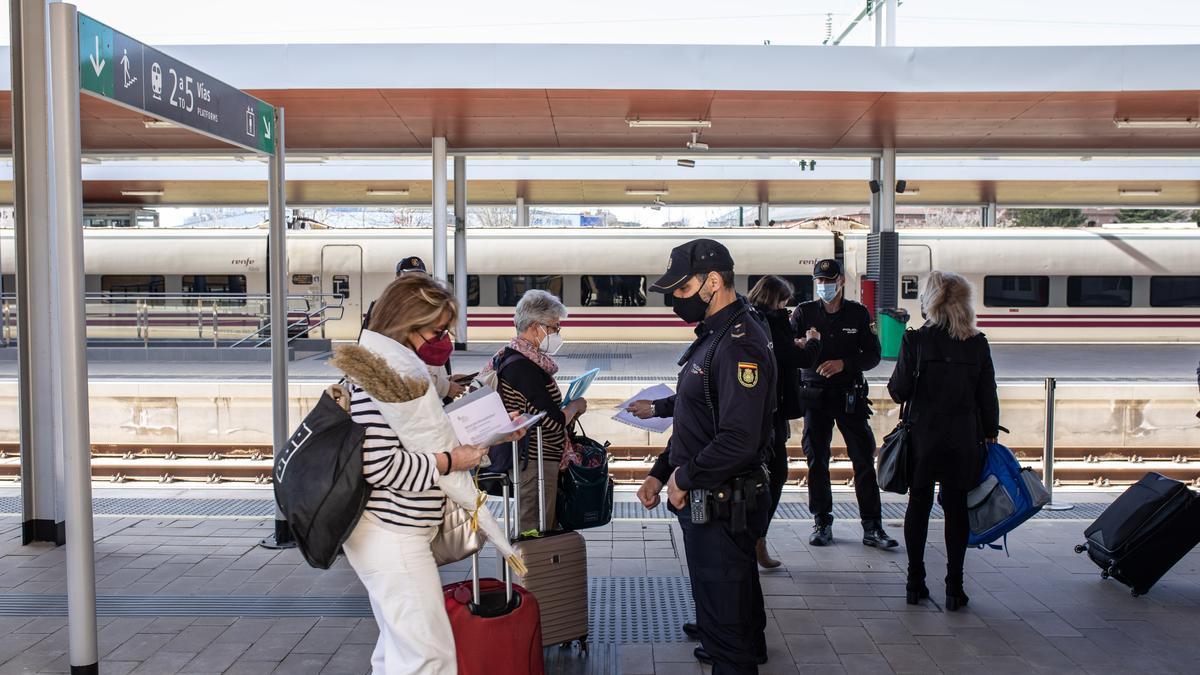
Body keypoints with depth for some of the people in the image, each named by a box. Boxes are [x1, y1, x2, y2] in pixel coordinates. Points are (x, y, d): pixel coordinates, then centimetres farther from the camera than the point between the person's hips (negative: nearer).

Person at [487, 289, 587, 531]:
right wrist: (575, 406, -3)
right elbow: (554, 422, -21)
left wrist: (566, 408, 8)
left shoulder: (509, 356, 10)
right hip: (537, 463, -10)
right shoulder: (524, 368, -21)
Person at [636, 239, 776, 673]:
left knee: (724, 613, 2)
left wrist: (685, 478, -16)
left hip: (720, 506, -10)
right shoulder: (713, 336, 12)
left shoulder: (740, 345, -22)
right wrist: (660, 473, 15)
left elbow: (739, 440, -29)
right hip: (704, 502, 10)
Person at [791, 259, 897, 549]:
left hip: (850, 395, 0)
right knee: (816, 461, 4)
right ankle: (822, 523, 15)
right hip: (815, 395, 0)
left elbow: (872, 355, 2)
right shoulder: (804, 313, 3)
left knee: (864, 459, -1)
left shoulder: (858, 313, 4)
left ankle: (872, 528, 6)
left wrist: (843, 364, -14)